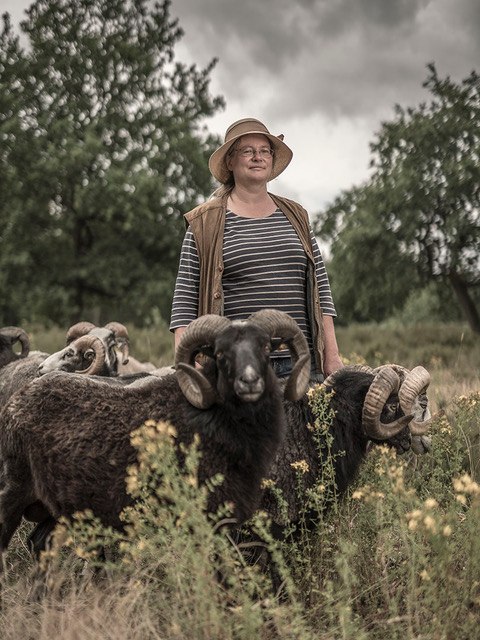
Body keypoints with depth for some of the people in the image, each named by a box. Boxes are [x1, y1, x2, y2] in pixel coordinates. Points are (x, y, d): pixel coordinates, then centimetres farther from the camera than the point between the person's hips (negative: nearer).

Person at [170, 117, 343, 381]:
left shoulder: (295, 216, 15)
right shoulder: (205, 223, 4)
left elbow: (321, 289, 14)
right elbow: (185, 300, 0)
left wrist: (332, 358, 7)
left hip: (301, 363, 4)